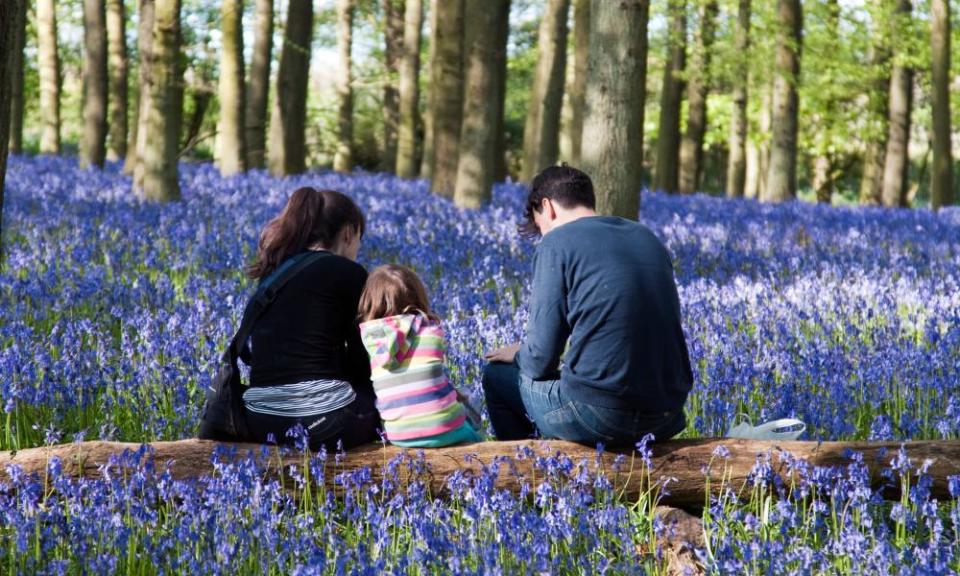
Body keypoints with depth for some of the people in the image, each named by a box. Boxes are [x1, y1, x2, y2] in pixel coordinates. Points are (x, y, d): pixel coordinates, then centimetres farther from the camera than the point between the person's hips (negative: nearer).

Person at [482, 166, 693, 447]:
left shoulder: (556, 243, -4)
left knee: (497, 376, 20)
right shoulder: (648, 238, 15)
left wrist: (519, 354, 17)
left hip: (600, 418, -7)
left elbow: (541, 361, -7)